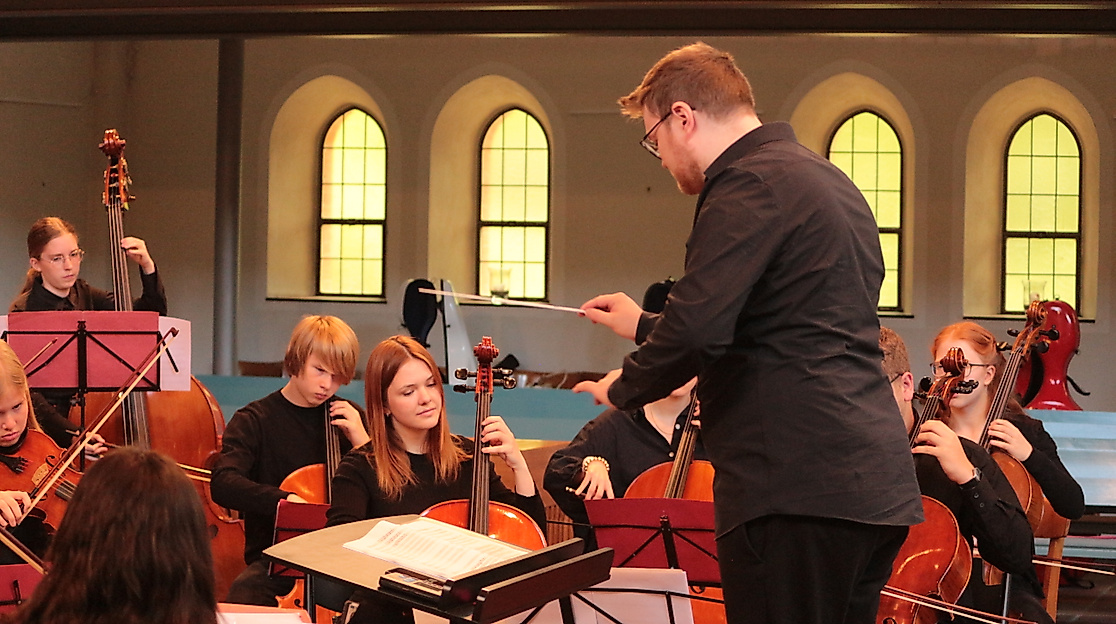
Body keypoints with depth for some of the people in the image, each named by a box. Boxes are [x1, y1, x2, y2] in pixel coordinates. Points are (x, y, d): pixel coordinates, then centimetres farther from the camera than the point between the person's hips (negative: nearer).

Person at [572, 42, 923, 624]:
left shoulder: (751, 184, -10)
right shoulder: (826, 180, 21)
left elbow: (696, 330, -21)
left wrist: (624, 388, -2)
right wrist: (645, 326, 36)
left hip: (798, 491, -10)